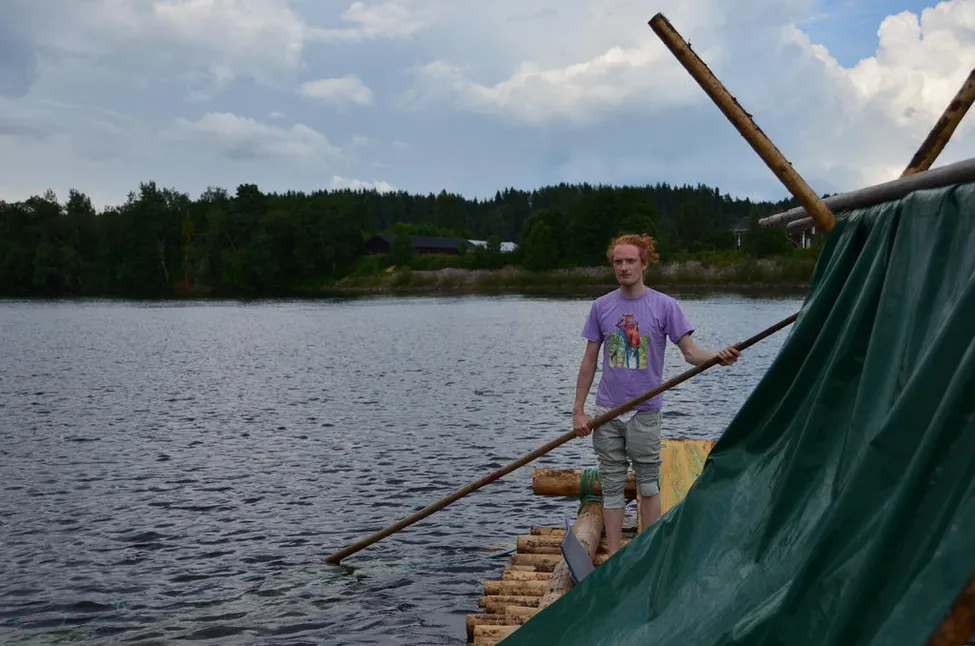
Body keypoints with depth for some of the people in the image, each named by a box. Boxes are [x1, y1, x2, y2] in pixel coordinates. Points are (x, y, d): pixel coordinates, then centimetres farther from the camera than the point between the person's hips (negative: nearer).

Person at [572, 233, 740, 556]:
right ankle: (614, 559, 16)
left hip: (645, 412, -2)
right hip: (607, 411, 2)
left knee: (648, 484, 7)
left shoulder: (664, 305, -4)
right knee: (612, 486, 7)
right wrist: (578, 410, 4)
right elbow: (589, 362, 7)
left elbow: (690, 351, -8)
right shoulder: (601, 306, 4)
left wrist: (718, 356, -29)